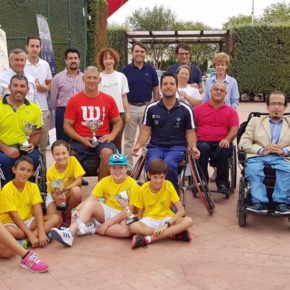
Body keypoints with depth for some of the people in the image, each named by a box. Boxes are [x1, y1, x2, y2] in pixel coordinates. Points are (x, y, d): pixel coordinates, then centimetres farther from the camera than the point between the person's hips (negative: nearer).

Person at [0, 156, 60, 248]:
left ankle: (26, 239, -26)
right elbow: (14, 216, -19)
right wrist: (30, 235, -26)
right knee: (10, 231, -41)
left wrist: (41, 232, -27)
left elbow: (38, 212, -12)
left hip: (28, 221, 6)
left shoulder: (33, 187, -3)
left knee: (55, 218, -16)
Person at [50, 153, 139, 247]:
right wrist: (77, 209, -30)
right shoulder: (105, 181, -1)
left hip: (123, 216, -3)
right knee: (90, 203, -27)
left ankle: (92, 229, -25)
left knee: (127, 230, -38)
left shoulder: (132, 184, -11)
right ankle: (70, 233, -42)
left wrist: (108, 223, -20)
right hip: (106, 211, 3)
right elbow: (91, 199, -11)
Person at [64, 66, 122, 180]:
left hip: (102, 139, 0)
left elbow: (118, 121, 15)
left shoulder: (108, 100, 6)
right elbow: (67, 125, 3)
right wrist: (82, 139, -11)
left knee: (107, 153, -32)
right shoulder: (74, 100, 3)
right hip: (81, 140, 0)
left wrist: (112, 135, -5)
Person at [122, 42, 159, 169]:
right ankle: (128, 167, 18)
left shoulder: (150, 70, 2)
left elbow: (156, 90, 7)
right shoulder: (126, 70, 0)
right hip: (130, 107, 0)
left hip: (147, 107, 0)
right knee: (129, 140, 8)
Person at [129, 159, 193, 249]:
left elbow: (181, 210, -10)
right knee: (133, 226, -34)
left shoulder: (168, 186, -9)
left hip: (166, 219, 1)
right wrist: (141, 227, -20)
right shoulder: (143, 190, -7)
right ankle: (174, 233, -27)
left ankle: (148, 239, -32)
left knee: (188, 221, -28)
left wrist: (167, 224, -24)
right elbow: (140, 213, 1)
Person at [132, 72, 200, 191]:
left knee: (169, 163, -35)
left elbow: (190, 132, 7)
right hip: (156, 146, 1)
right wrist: (138, 145, -9)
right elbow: (146, 130, 9)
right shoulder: (151, 108, 8)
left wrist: (193, 147, -12)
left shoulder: (186, 109, 6)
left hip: (177, 147, -1)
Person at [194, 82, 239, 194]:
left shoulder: (231, 111, 16)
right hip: (203, 142, 0)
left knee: (225, 149, -33)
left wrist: (227, 139, -17)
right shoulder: (199, 109, 13)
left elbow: (234, 129, 4)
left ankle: (222, 182, -17)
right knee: (203, 148, -35)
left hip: (221, 143, 1)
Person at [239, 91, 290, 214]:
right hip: (258, 156, 0)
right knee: (252, 169, -33)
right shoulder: (255, 121, 19)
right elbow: (243, 142, 7)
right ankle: (260, 202, -33)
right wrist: (261, 150, -9)